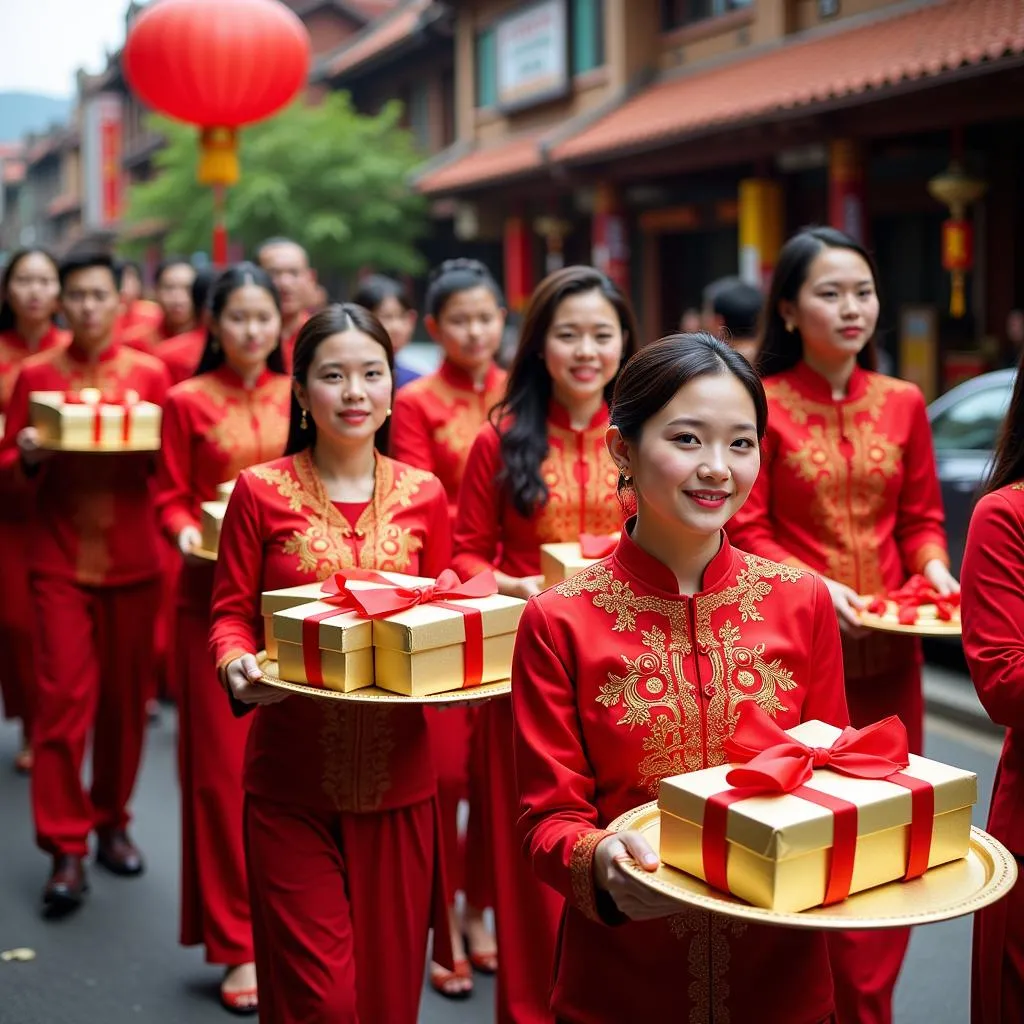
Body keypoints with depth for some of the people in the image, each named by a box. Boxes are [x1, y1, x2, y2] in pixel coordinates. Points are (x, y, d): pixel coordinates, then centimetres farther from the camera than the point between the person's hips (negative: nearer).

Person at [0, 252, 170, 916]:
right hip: (60, 562, -1)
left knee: (126, 699, 8)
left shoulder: (149, 374, 4)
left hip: (133, 562, 1)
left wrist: (153, 447, -16)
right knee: (63, 699, -6)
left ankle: (112, 822, 26)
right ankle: (66, 849, 0)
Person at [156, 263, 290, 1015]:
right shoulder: (188, 402, 3)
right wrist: (187, 534, -16)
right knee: (223, 766, -1)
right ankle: (237, 943, 8)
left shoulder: (297, 399, 10)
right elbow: (171, 498, 4)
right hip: (217, 594, -2)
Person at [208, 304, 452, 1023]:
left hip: (398, 777, 2)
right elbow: (232, 613, 2)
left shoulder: (424, 495, 5)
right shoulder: (262, 491, -2)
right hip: (291, 780, -2)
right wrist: (236, 664, -18)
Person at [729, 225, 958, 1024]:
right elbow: (747, 532, -4)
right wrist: (814, 585, -18)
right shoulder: (763, 404, -4)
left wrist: (933, 566, -5)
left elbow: (921, 518, 15)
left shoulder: (903, 404, 9)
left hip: (888, 655, 4)